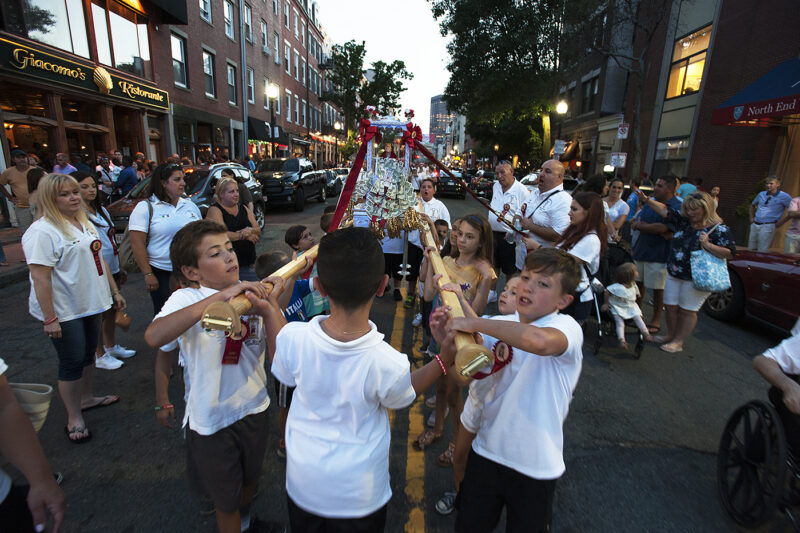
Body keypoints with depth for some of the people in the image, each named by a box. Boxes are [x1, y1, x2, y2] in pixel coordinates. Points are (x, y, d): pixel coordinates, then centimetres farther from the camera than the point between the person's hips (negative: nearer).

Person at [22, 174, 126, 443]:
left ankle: (86, 398, 39)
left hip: (90, 304, 8)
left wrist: (114, 291, 15)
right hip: (64, 311, -8)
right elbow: (40, 278, -22)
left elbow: (98, 259, 15)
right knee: (72, 362, 2)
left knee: (88, 352, 20)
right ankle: (74, 418, 19)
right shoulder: (42, 231, -18)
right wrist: (49, 318, -23)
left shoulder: (85, 223, 8)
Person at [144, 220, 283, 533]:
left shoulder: (252, 294, -9)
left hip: (253, 407, 4)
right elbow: (154, 337, -38)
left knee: (249, 478, 30)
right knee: (225, 499, 20)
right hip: (211, 418, -3)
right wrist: (218, 297, -44)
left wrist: (268, 310, -31)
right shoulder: (187, 299, -17)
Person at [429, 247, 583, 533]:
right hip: (486, 450, 4)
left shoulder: (566, 327, -19)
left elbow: (539, 341, -44)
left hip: (534, 464, -4)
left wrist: (476, 323, -35)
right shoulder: (500, 326, -3)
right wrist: (447, 342, -18)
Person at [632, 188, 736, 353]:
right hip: (674, 274, 5)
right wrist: (646, 199, -10)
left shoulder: (719, 229, -9)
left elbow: (729, 253, -11)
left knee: (687, 310, 4)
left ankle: (678, 342, 16)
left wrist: (708, 245, -23)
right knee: (671, 306, 11)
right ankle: (671, 335, 29)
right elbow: (665, 211, 1)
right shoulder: (683, 221, 5)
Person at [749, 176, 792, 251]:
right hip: (754, 225, 6)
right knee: (751, 249, 10)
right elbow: (753, 205, 28)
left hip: (767, 226, -5)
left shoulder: (784, 196, -6)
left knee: (762, 252, -7)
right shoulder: (762, 194, 10)